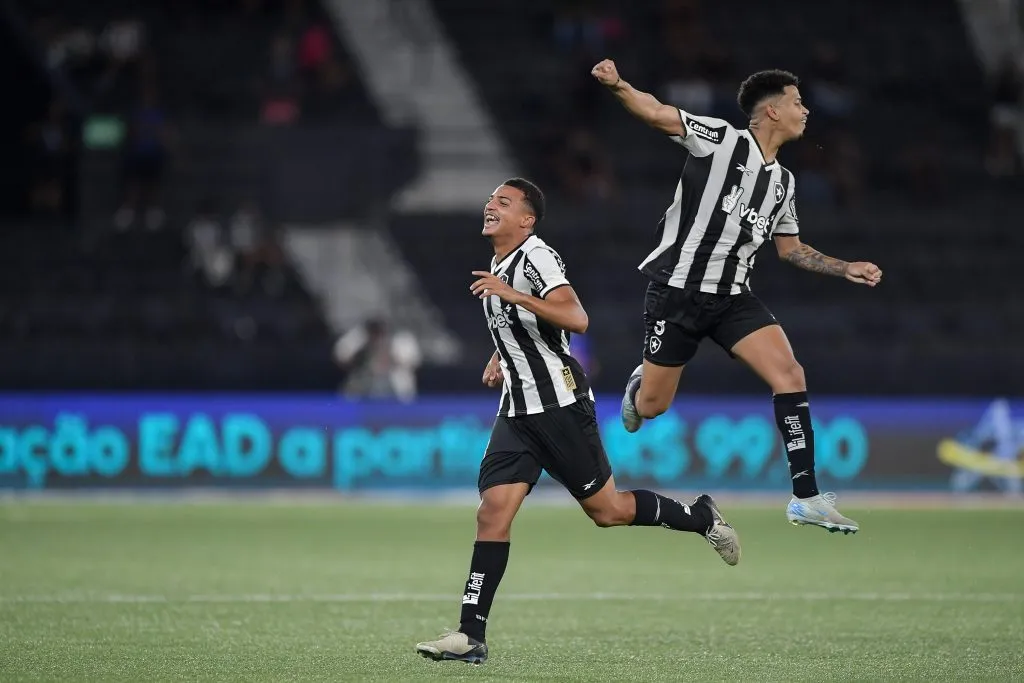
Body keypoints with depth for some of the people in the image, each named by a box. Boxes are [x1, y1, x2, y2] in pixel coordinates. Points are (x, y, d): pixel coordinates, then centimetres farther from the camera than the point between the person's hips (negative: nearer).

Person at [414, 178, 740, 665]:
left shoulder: (536, 256, -13)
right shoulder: (498, 264, 15)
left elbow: (576, 319, -29)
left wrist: (513, 295, -35)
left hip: (561, 404, -7)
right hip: (517, 411, 7)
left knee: (606, 510, 2)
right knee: (493, 512, -7)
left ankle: (699, 517, 28)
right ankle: (470, 636, -13)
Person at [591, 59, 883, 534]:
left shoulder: (783, 182, 12)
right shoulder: (720, 139, -8)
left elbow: (790, 248, 25)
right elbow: (654, 113, -17)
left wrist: (846, 269, 15)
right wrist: (616, 86, -36)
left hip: (733, 297, 5)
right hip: (677, 289, -5)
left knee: (789, 375, -16)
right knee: (651, 407, 1)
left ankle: (806, 498, -14)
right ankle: (638, 385, 43)